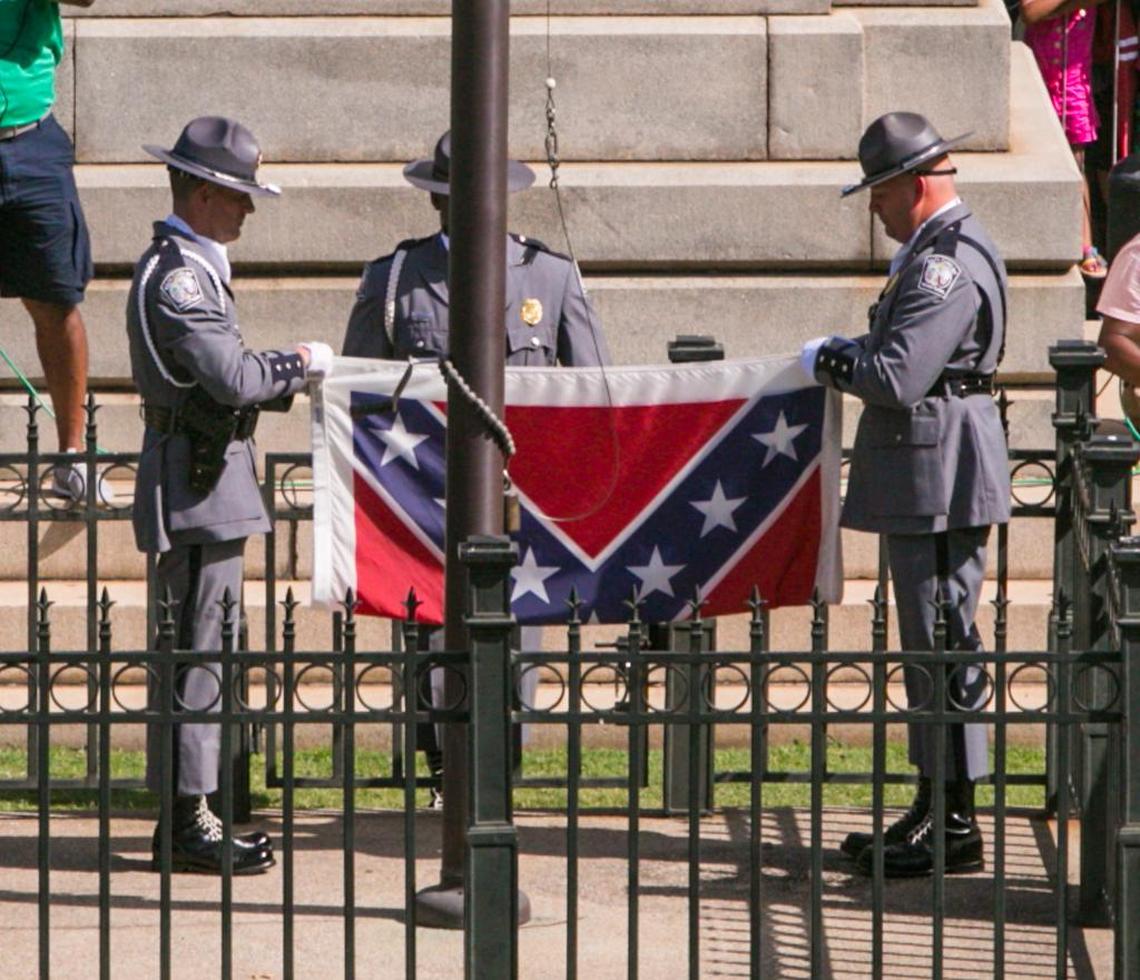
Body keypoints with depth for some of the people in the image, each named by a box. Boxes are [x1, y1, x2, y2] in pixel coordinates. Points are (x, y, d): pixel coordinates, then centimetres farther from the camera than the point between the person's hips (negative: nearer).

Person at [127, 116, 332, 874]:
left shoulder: (191, 266, 18)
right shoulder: (178, 273, -16)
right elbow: (233, 379, -25)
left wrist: (287, 375, 7)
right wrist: (299, 363, -9)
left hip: (208, 479, 11)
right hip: (198, 481, -11)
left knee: (199, 647, 12)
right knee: (199, 648, -9)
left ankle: (186, 817, 16)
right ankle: (189, 823, -7)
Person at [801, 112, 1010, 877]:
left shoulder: (951, 263, -19)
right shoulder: (937, 252, 16)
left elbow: (899, 378, -25)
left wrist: (825, 362, -9)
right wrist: (849, 350, 10)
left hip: (940, 482, -11)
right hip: (925, 481, 11)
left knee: (945, 648, -7)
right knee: (930, 646, 14)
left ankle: (957, 827, -3)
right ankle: (934, 809, 21)